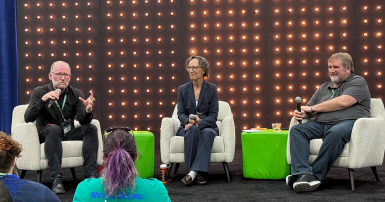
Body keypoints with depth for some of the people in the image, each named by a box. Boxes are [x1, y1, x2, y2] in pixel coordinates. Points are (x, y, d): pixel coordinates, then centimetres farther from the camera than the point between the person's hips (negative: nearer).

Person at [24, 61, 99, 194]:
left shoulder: (76, 94, 4)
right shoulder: (40, 92, -4)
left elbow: (83, 121, -6)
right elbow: (28, 118, -16)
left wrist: (88, 111, -30)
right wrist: (42, 100, -30)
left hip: (68, 133, 4)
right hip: (45, 134, -4)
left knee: (91, 129, -21)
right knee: (54, 128, -36)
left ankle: (91, 175, -30)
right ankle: (56, 179, -44)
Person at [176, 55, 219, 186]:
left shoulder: (212, 89, 3)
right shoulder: (182, 89, 7)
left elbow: (213, 115, -4)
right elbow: (181, 113, 2)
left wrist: (199, 123, -22)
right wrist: (189, 121, -22)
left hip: (207, 126, -1)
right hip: (187, 127, 1)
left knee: (208, 133, -36)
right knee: (192, 130, -35)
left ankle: (193, 172, -45)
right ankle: (196, 173, -41)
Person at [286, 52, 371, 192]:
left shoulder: (358, 82, 8)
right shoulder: (324, 88, 28)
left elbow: (343, 102, -10)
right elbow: (310, 111, 26)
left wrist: (312, 108, -2)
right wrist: (302, 113, -1)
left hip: (348, 123, -6)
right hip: (321, 125, 6)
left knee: (335, 133, -40)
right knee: (296, 130, -20)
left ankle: (316, 176, -35)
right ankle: (303, 173, -38)